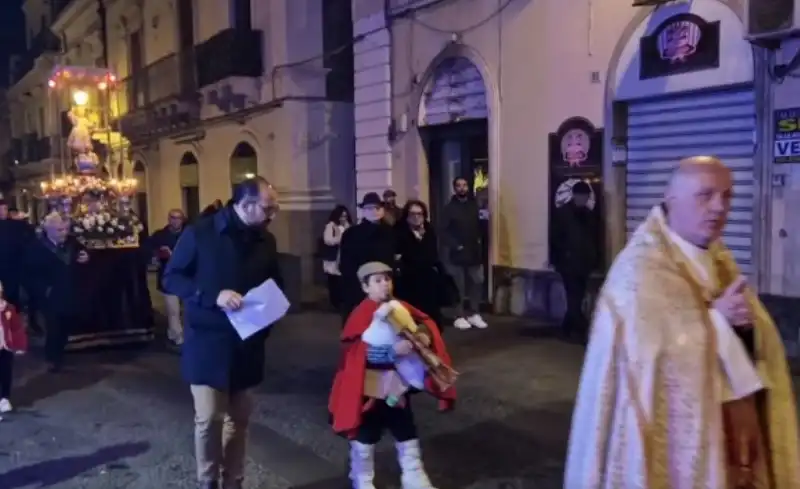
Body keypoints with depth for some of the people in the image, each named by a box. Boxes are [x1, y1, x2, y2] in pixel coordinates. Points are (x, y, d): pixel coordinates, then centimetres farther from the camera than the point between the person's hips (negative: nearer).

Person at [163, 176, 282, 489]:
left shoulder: (266, 240, 4)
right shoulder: (200, 233, -8)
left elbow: (275, 285, 16)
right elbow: (171, 278, -8)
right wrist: (213, 296, -21)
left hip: (247, 343, 4)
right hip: (208, 342, -4)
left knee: (239, 418, 13)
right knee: (209, 418, -4)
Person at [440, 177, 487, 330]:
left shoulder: (474, 206, 11)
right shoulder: (449, 208, 0)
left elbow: (481, 226, 11)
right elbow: (444, 232, -6)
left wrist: (479, 240, -3)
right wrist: (455, 245, -14)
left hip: (474, 252, 3)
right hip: (457, 253, -3)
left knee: (476, 283, 2)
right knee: (459, 286, -1)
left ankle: (474, 314, 12)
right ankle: (460, 317, 5)